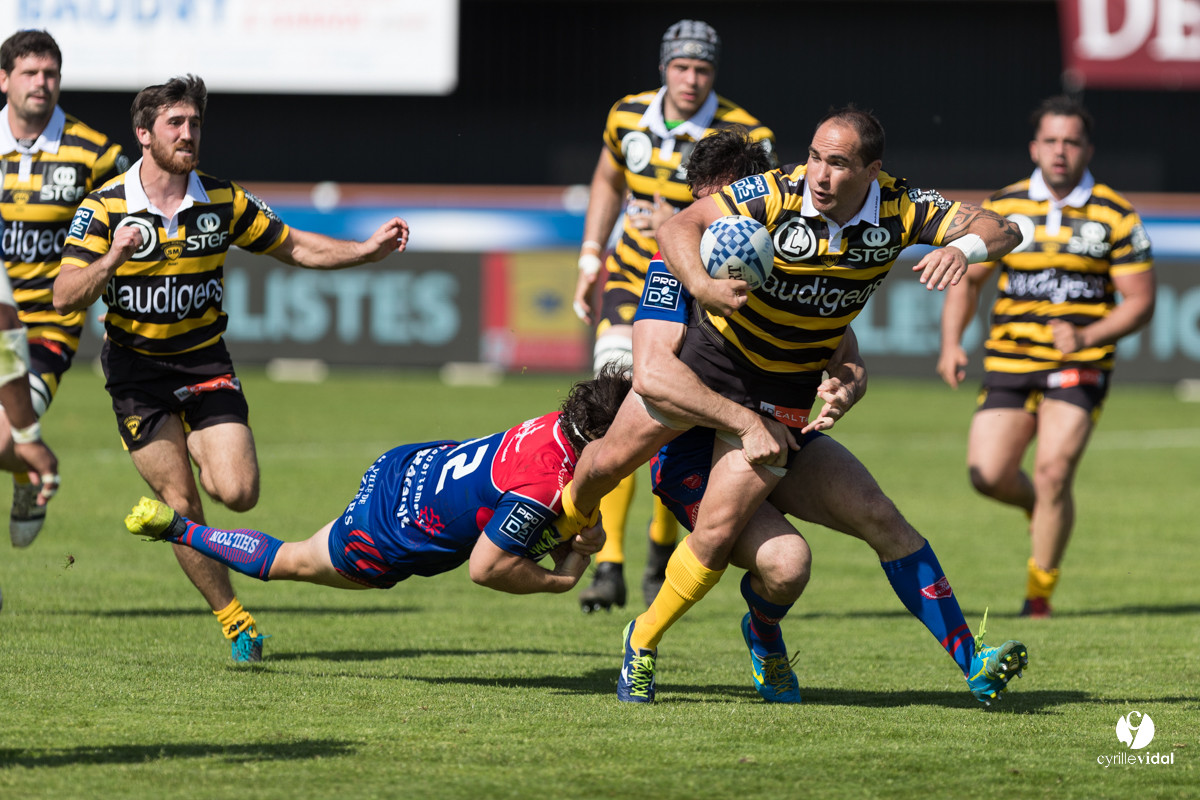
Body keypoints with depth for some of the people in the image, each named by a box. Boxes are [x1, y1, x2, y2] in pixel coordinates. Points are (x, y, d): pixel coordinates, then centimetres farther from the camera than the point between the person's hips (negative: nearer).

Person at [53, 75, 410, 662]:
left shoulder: (223, 201, -2)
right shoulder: (104, 207, -11)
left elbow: (293, 247, 8)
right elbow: (65, 298, -16)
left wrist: (369, 249, -5)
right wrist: (111, 261, -34)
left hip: (206, 364, 2)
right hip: (136, 368, -2)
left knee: (237, 492, -15)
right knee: (185, 507, -8)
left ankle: (194, 457, 21)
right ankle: (233, 619, 9)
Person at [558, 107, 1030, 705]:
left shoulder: (899, 209, -15)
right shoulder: (778, 195, -22)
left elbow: (1000, 229, -14)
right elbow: (679, 227, -23)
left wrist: (962, 248, -37)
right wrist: (702, 285, -43)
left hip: (783, 390, 0)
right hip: (713, 354, 0)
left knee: (718, 531, -12)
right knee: (608, 462, 9)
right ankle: (568, 524, 44)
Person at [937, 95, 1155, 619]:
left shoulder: (1116, 217, -2)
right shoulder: (1002, 208, 4)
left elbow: (1139, 301, -2)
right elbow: (967, 280, 13)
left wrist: (1087, 336, -18)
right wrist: (951, 343, -3)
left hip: (1078, 367, -3)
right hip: (1010, 361, 3)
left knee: (1053, 473, -19)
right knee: (987, 475, -10)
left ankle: (1039, 595, -3)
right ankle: (1040, 506, 27)